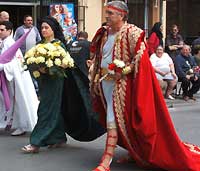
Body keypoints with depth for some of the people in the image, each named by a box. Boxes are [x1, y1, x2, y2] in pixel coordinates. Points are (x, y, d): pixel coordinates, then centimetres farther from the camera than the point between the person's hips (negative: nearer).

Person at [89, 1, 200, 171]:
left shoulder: (131, 33, -10)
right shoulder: (104, 33, 12)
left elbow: (140, 58, -14)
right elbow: (96, 58, 21)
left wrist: (123, 71, -21)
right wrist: (96, 77, 12)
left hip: (122, 84, -8)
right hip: (105, 82, 8)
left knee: (113, 120, -12)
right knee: (117, 119, 14)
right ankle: (133, 152, 30)